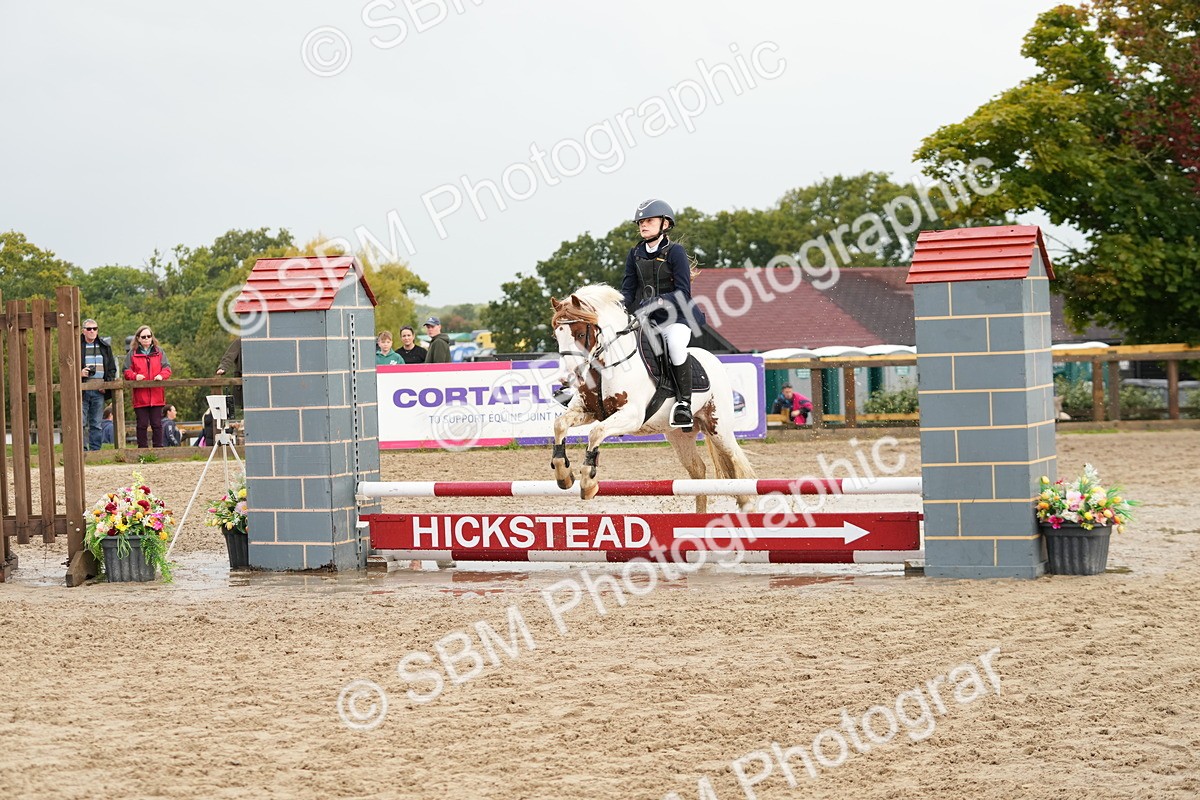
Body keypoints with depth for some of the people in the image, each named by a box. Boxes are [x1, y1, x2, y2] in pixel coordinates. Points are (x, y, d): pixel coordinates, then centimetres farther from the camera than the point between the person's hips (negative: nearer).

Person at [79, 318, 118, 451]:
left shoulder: (105, 347, 13)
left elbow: (112, 369, 16)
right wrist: (79, 373, -15)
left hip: (99, 391, 3)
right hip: (82, 390, -3)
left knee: (97, 424, 6)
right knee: (81, 423, -7)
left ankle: (95, 450, 10)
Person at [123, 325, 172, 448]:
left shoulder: (159, 352, 12)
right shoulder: (132, 354, 7)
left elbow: (167, 368, 5)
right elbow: (127, 372, 3)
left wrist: (161, 375, -17)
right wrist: (135, 376, -18)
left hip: (156, 395, 1)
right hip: (140, 396, -1)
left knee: (157, 424, 5)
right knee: (142, 424, 2)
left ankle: (158, 448, 11)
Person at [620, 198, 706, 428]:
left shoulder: (675, 252, -6)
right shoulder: (635, 254, 10)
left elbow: (683, 293, -12)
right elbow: (628, 289, 9)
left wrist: (659, 302, -27)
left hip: (675, 316, -6)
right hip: (643, 318, 6)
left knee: (675, 343, -36)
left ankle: (684, 401, -26)